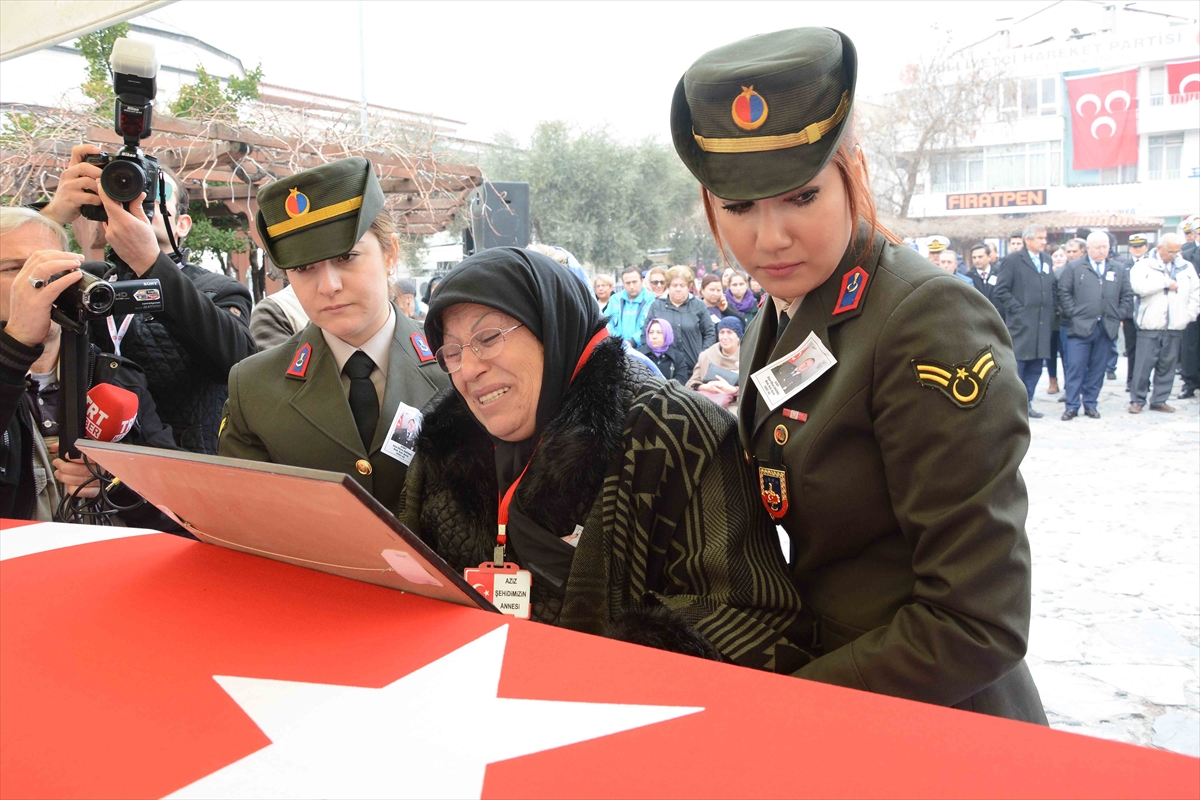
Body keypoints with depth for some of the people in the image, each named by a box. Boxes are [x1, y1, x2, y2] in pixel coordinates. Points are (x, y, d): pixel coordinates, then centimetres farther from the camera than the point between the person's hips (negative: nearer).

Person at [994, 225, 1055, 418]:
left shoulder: (1046, 261, 16)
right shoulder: (1012, 260, -3)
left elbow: (1052, 289, 22)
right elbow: (1001, 291, -8)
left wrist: (1050, 314, 11)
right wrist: (1017, 309, -11)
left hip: (1042, 324, 6)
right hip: (1021, 323, -6)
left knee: (1036, 366, 7)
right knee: (1016, 365, -7)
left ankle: (1027, 403, 15)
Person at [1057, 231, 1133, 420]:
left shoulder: (1119, 270, 13)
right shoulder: (1073, 268, 3)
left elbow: (1127, 296, 14)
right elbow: (1063, 292, -1)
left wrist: (1118, 316, 4)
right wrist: (1073, 314, -7)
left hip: (1107, 328, 3)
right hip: (1080, 326, -3)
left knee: (1098, 369, 7)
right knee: (1075, 368, -5)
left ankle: (1090, 404, 16)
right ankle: (1072, 406, 0)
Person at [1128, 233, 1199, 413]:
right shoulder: (1144, 265, -1)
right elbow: (1138, 286, -19)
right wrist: (1165, 282, -12)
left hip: (1175, 327, 4)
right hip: (1150, 326, -4)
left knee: (1167, 365, 6)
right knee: (1144, 365, -3)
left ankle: (1159, 400, 14)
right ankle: (1137, 400, 6)